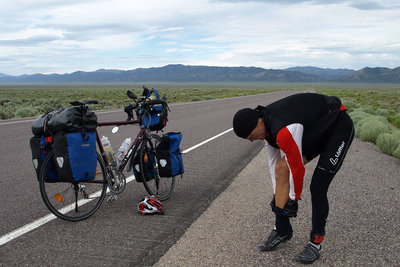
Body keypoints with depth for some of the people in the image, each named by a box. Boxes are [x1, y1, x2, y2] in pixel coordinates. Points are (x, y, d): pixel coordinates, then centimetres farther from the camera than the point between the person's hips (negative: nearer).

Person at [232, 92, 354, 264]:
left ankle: (315, 243, 5)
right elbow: (273, 161, 3)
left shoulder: (284, 131, -38)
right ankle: (282, 231, 8)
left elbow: (297, 168, -27)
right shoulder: (265, 123, -8)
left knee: (317, 187, -15)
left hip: (339, 127, -8)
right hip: (314, 130, 9)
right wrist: (277, 193, 10)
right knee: (282, 169, -4)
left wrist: (293, 199, -11)